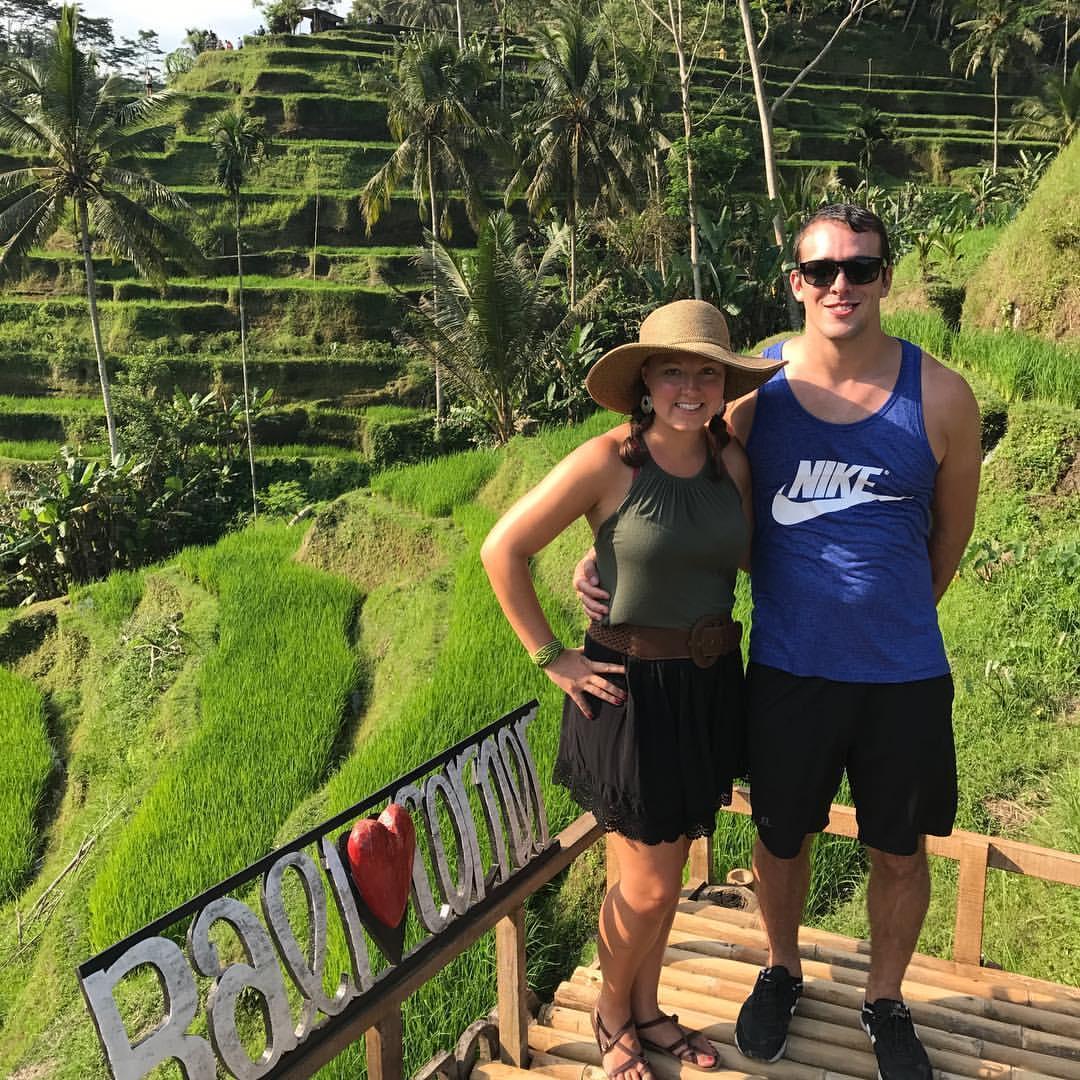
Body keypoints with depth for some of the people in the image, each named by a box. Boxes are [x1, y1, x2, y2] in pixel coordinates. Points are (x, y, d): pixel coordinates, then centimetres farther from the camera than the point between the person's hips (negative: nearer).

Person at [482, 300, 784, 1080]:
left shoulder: (731, 461, -1)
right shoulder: (607, 462, -17)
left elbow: (751, 556, 15)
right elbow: (503, 551, -13)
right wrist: (552, 659, -12)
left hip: (712, 686, 5)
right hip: (632, 689, -5)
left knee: (669, 867, 19)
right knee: (647, 885, 4)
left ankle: (648, 1009, 41)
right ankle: (611, 1015, 32)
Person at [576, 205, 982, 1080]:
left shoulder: (941, 398, -7)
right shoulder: (751, 390, -6)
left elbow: (950, 533, 7)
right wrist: (605, 561, -7)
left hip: (904, 676, 0)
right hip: (786, 669, 0)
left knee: (900, 852, 15)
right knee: (782, 837, 18)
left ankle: (885, 1001, 42)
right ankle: (782, 973, 46)